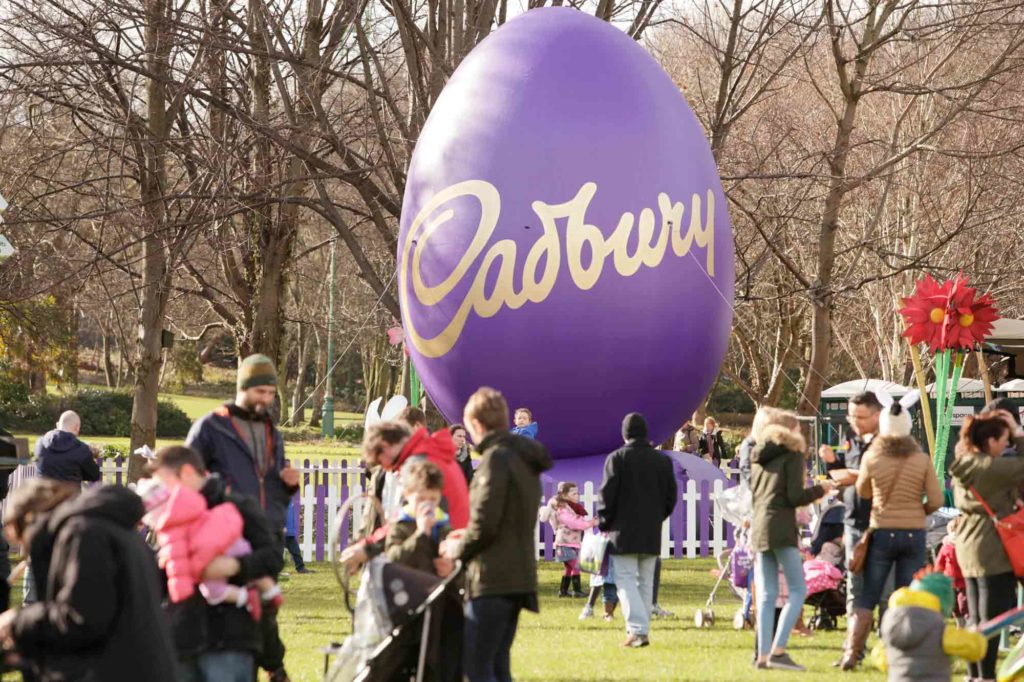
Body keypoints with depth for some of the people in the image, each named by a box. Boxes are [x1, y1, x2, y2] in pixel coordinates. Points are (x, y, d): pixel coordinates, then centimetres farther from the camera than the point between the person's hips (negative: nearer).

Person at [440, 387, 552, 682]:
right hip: (519, 577, 9)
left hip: (492, 580, -9)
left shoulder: (496, 459, -13)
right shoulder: (525, 459, 16)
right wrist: (467, 537, 20)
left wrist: (458, 549, -1)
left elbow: (485, 523, -19)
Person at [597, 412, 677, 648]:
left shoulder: (617, 458, -8)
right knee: (646, 581, 11)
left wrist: (604, 523, 4)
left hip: (624, 531, -5)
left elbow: (607, 494, -9)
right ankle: (642, 629, 10)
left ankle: (637, 629, -19)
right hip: (652, 533, 5)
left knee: (626, 579, -5)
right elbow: (671, 495, 11)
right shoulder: (663, 460, 8)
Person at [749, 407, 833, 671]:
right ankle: (778, 650, -17)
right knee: (798, 590, -5)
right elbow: (795, 497, -10)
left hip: (758, 528, 7)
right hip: (781, 528, -7)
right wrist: (820, 489, 3)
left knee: (767, 595, 7)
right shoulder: (792, 455, -3)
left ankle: (763, 654, 1)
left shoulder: (759, 458, 17)